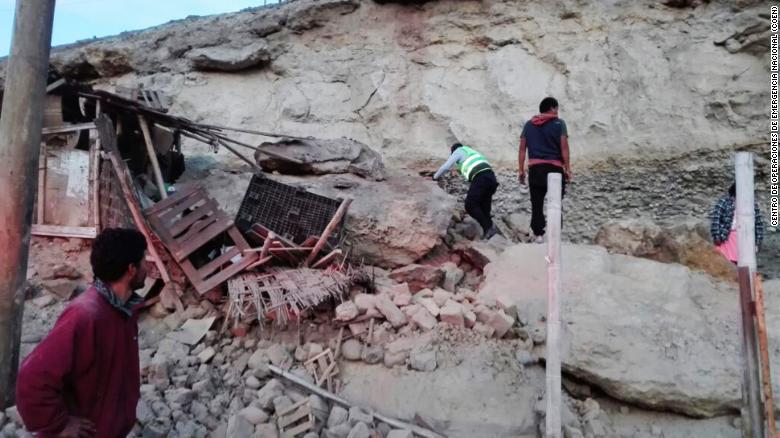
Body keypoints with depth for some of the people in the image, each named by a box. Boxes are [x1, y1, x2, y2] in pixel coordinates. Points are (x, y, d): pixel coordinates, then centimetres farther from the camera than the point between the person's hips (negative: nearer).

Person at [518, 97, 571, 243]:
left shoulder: (528, 125, 10)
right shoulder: (559, 123, -1)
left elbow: (522, 149, 7)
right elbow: (564, 147, -7)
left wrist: (521, 170, 10)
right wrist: (567, 168, -3)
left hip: (535, 168, 2)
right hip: (554, 168, -2)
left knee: (537, 203, 7)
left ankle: (538, 234, 6)